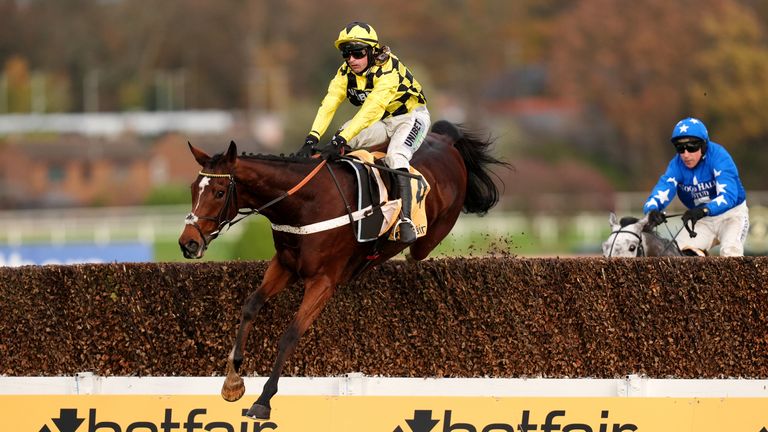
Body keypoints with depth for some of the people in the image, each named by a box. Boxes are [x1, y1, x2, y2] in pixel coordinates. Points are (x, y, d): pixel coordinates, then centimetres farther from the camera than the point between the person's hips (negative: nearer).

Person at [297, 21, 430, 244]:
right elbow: (329, 104, -21)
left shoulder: (388, 69, -31)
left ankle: (405, 220, -36)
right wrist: (312, 138, -37)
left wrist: (341, 140, -51)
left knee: (395, 157, -33)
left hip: (411, 115, -7)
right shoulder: (345, 73, -10)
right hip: (381, 121, 7)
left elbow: (371, 109, -42)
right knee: (341, 145, -17)